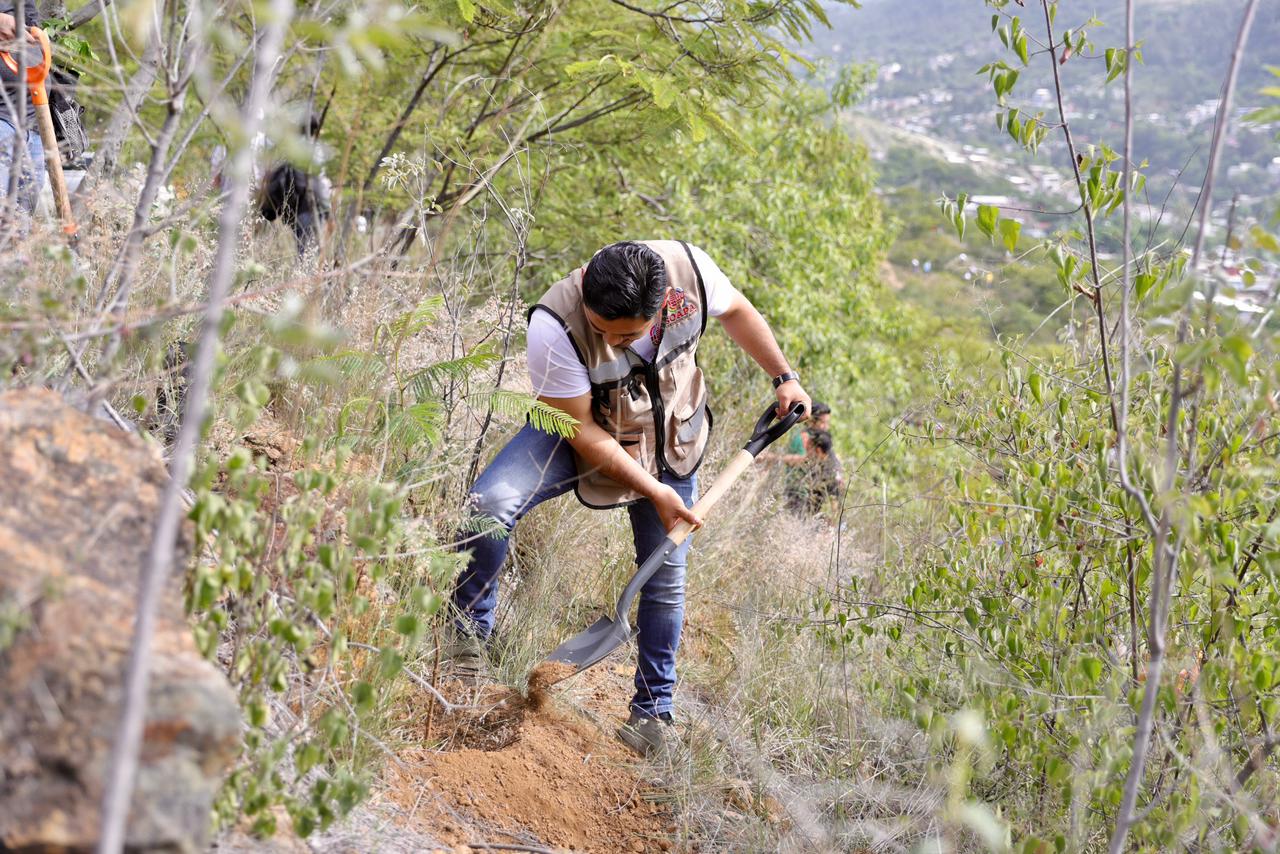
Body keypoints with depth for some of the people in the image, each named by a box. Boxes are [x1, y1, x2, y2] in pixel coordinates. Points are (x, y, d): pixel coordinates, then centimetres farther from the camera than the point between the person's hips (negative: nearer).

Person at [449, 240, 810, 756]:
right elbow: (581, 428, -26)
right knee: (490, 504, -26)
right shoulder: (554, 326, -37)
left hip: (669, 441, 3)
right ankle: (469, 633, -2)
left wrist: (783, 377, 3)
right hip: (582, 429, -3)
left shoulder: (689, 268, -29)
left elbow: (735, 311, -3)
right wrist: (652, 492, -24)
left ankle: (653, 708, 24)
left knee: (666, 576, 5)